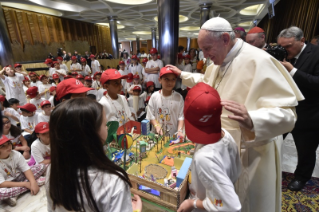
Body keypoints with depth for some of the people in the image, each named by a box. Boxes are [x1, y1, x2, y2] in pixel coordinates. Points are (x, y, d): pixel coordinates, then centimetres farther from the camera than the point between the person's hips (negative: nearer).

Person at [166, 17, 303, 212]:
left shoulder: (258, 61, -24)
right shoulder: (221, 60, 4)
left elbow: (286, 113, -27)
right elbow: (206, 81, 24)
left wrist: (251, 120, -46)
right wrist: (182, 75, 23)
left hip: (249, 153, -7)